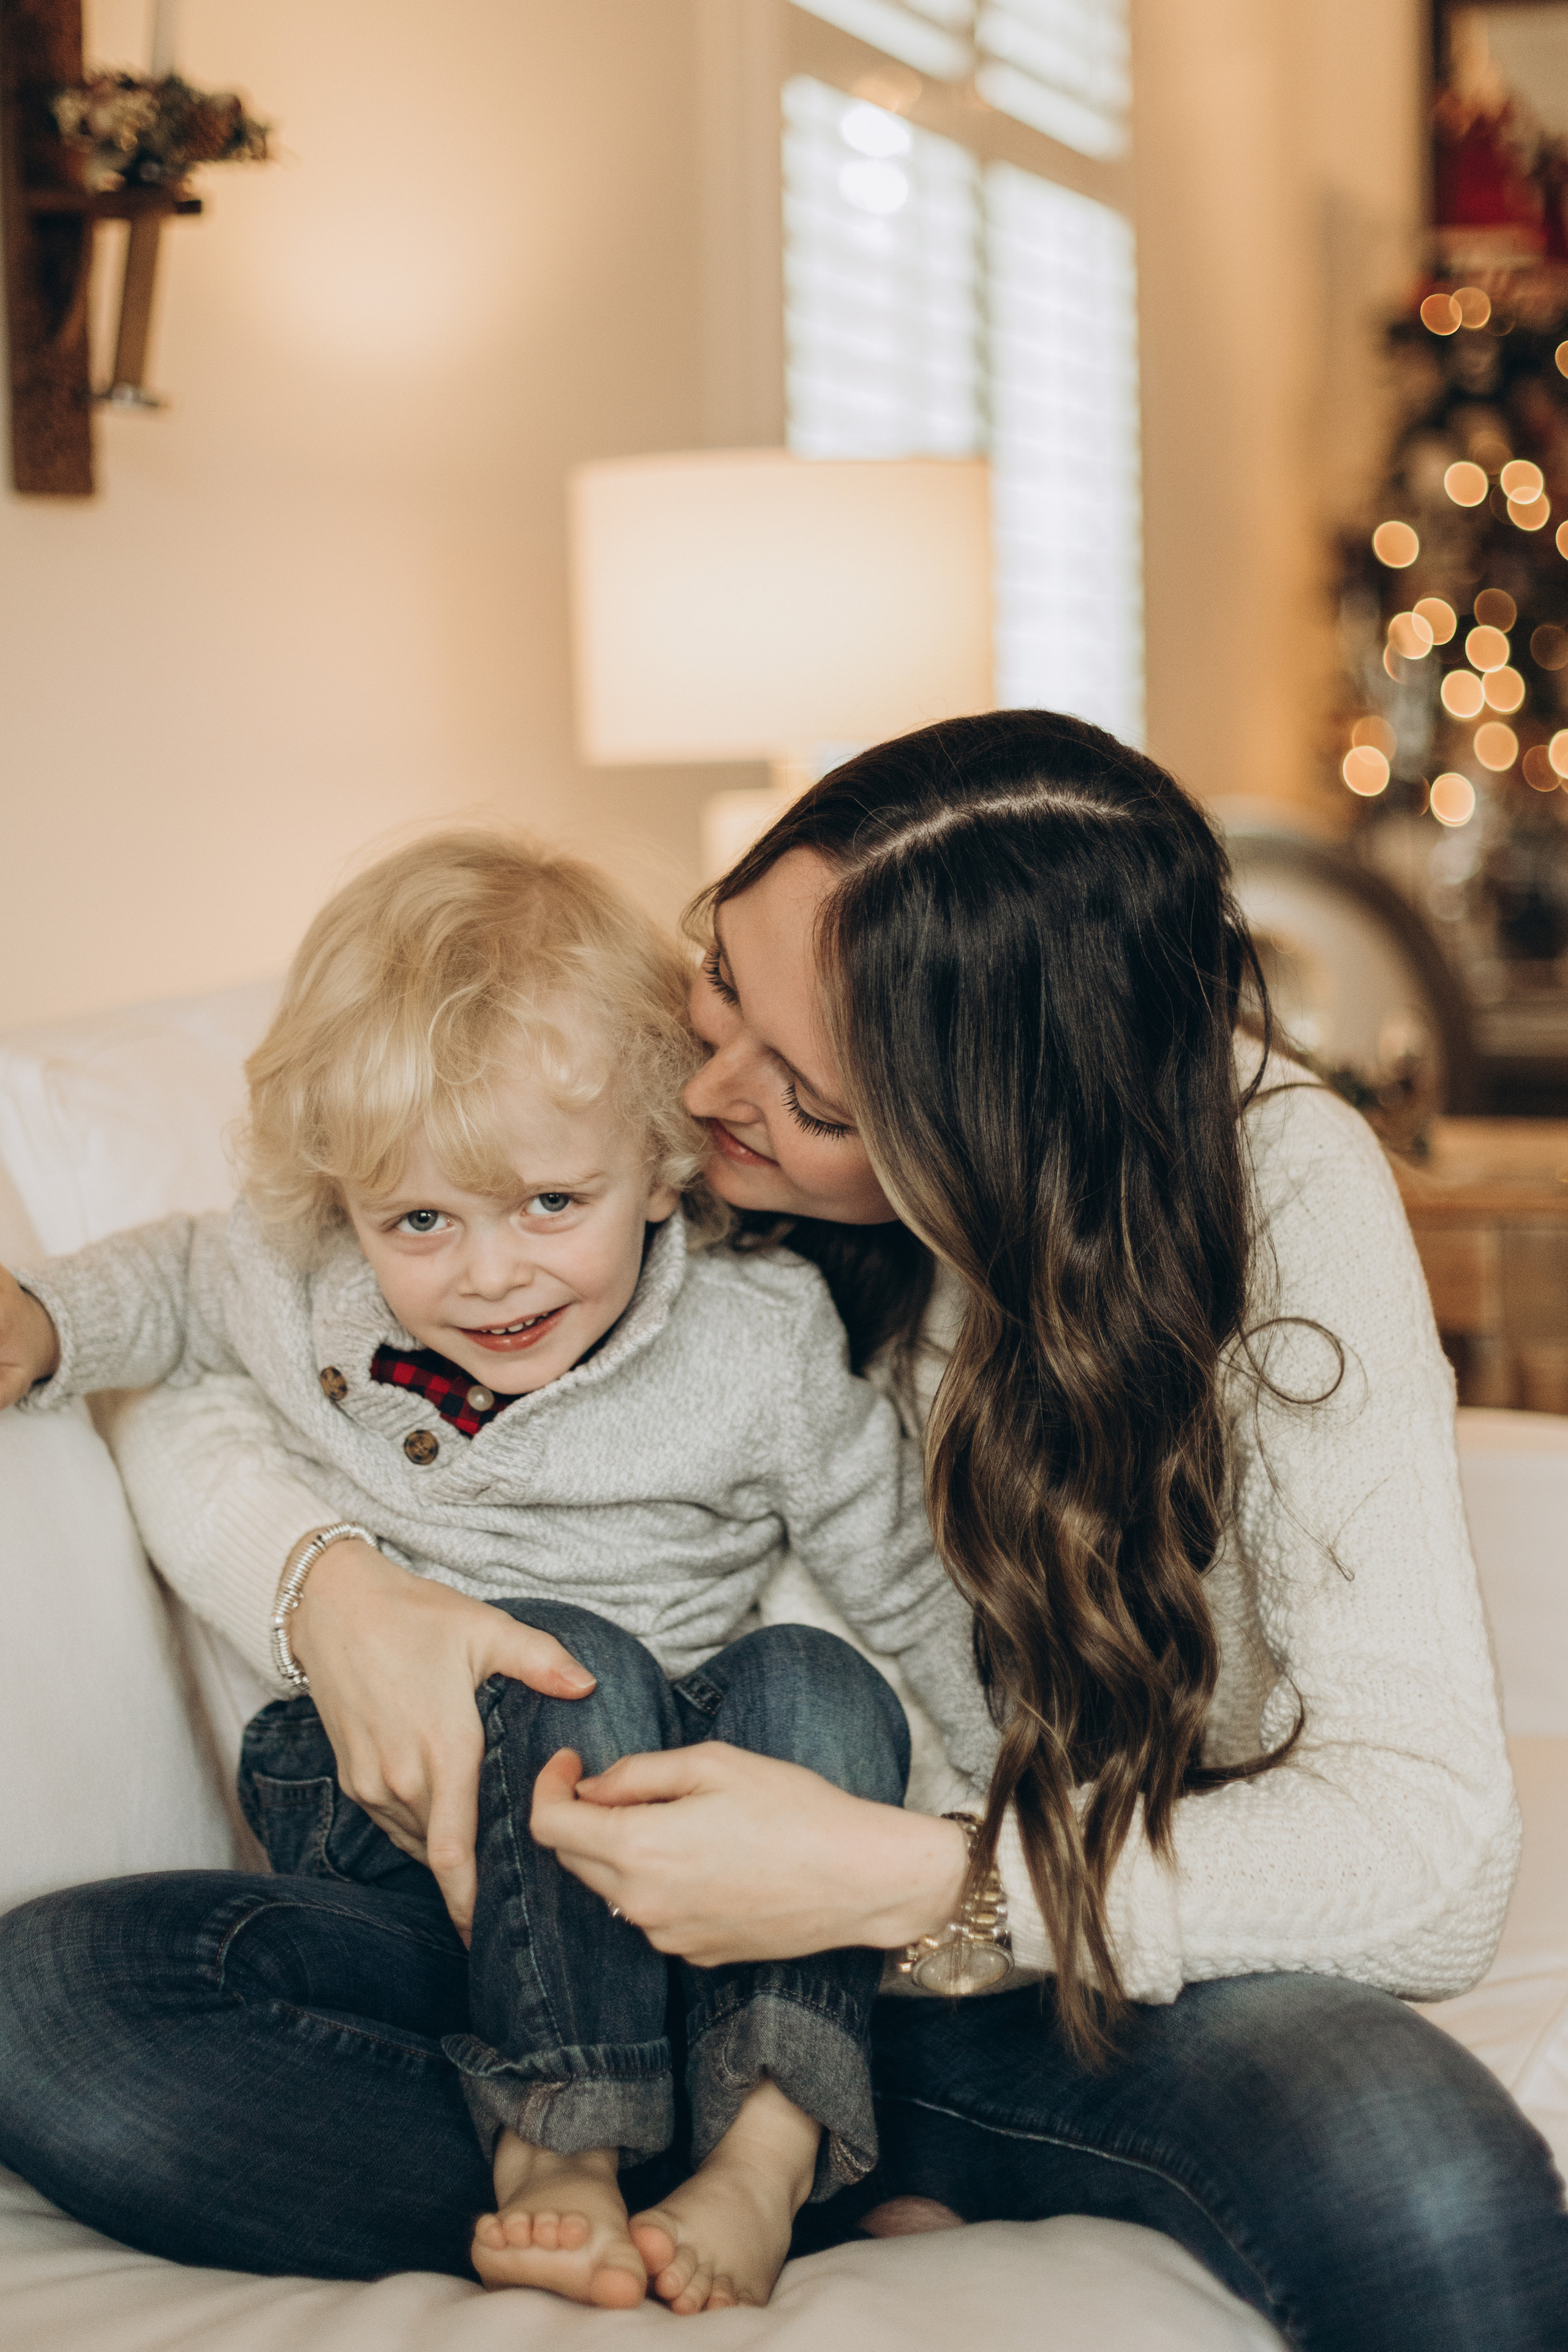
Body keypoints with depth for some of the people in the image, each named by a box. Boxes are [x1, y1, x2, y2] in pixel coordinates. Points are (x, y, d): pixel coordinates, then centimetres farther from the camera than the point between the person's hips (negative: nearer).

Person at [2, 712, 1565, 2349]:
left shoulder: (1270, 1188, -17)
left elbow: (1431, 1853, -22)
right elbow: (177, 1365, 0)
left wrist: (901, 1881, -32)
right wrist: (332, 1587, -22)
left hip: (1083, 1975, -3)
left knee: (1425, 2188, -38)